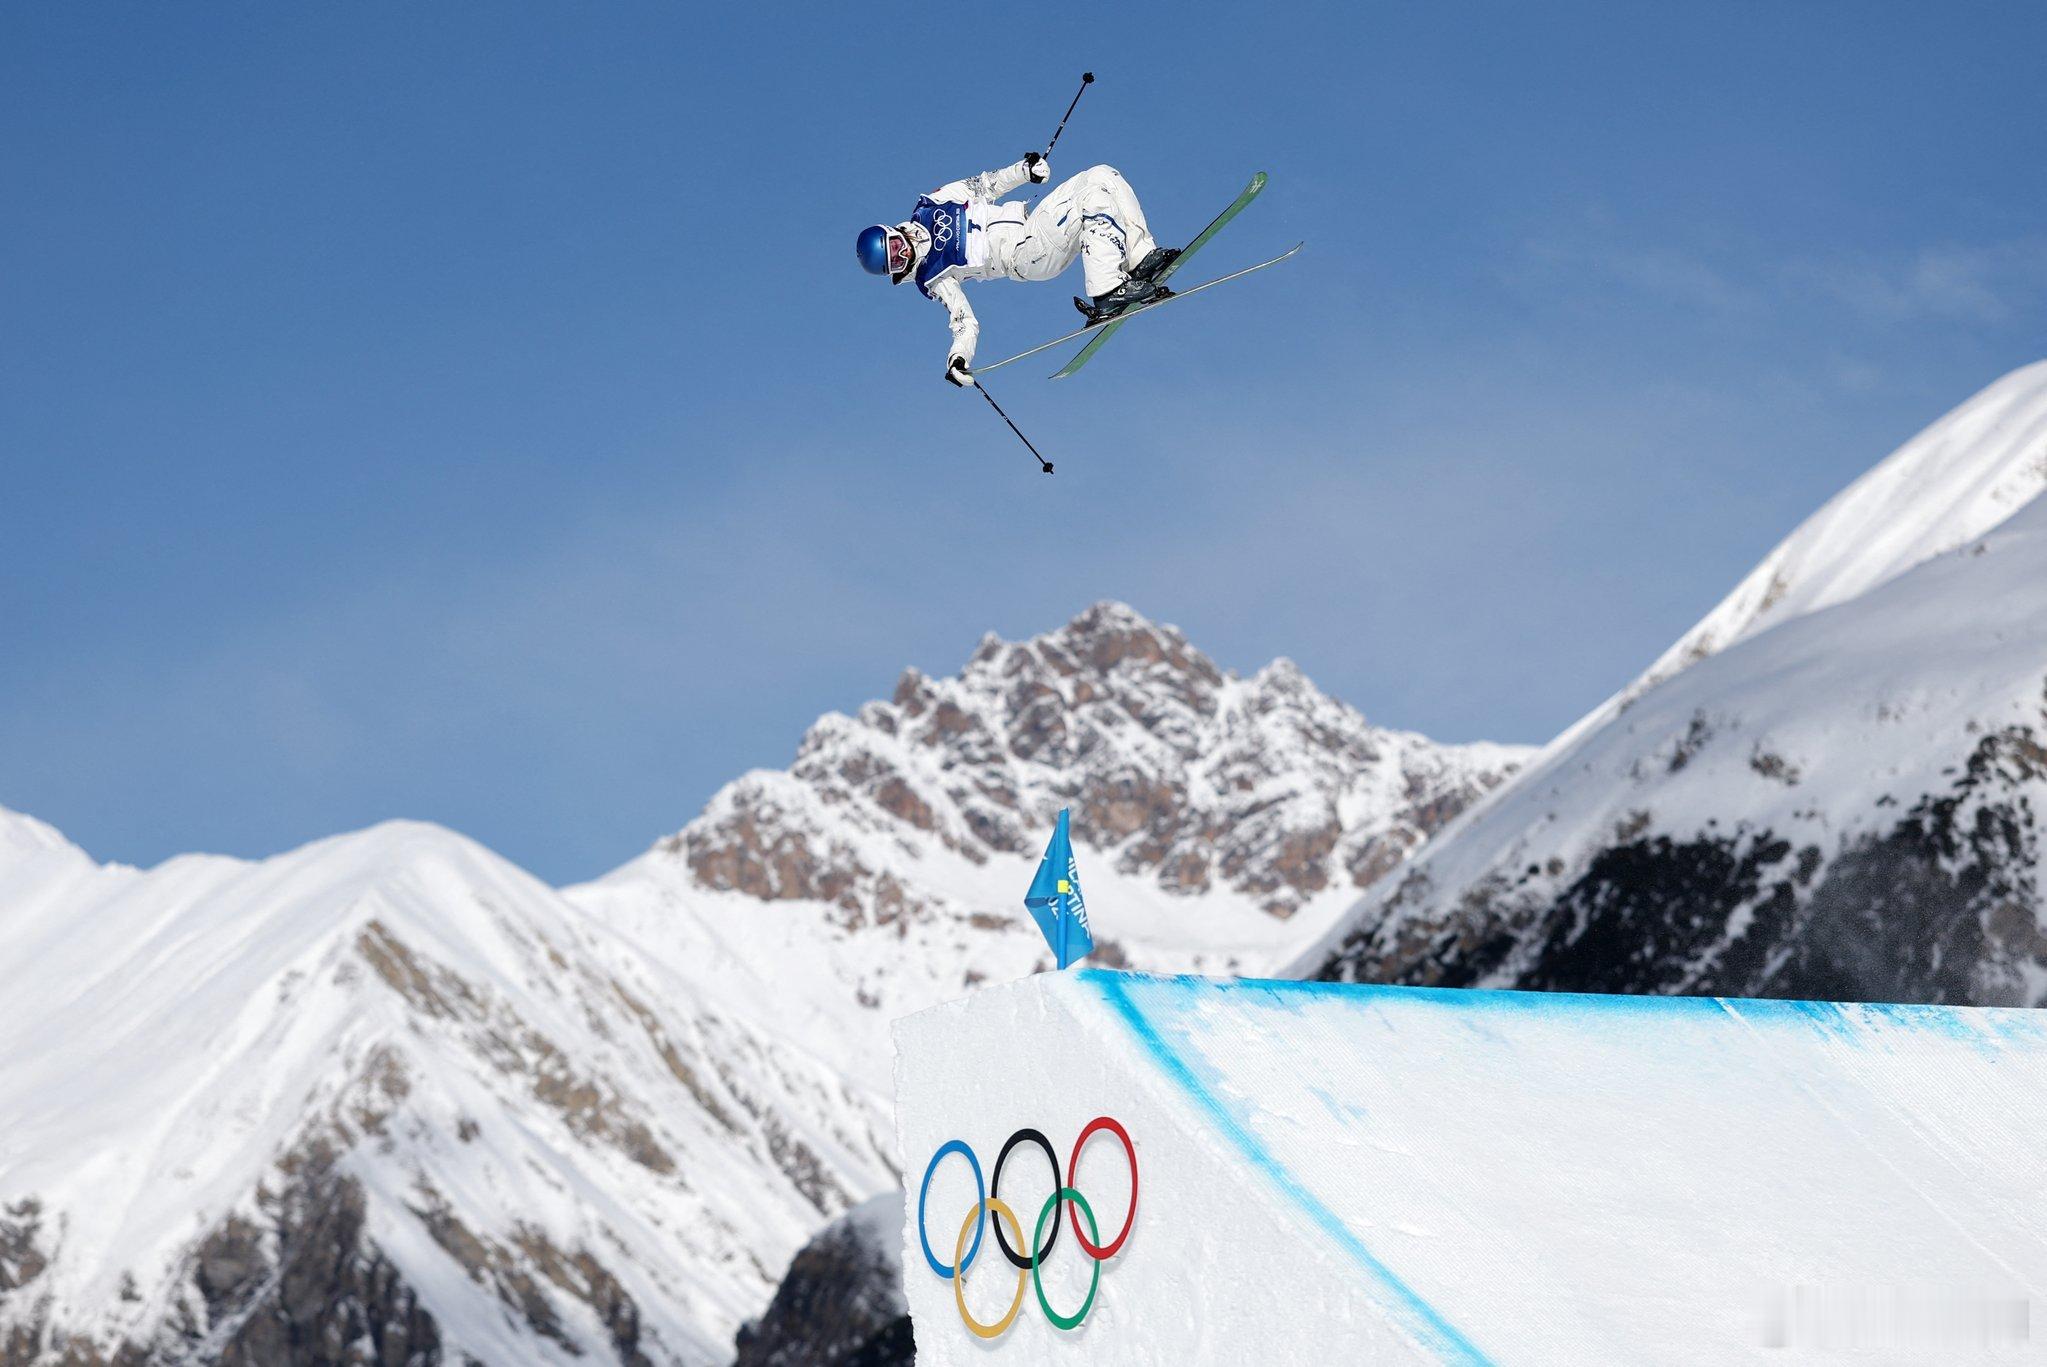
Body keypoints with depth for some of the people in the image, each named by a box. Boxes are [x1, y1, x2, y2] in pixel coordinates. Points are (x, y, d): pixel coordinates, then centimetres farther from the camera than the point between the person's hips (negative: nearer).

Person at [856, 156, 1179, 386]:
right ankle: (1107, 293, -33)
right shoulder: (932, 280, -4)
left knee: (1104, 176, -7)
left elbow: (982, 186, 15)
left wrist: (1025, 169, 1)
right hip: (1028, 254, -7)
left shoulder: (929, 207, 7)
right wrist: (958, 359, -23)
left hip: (1033, 220, 7)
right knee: (1095, 197, -28)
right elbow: (965, 322, -4)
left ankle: (1141, 259, -9)